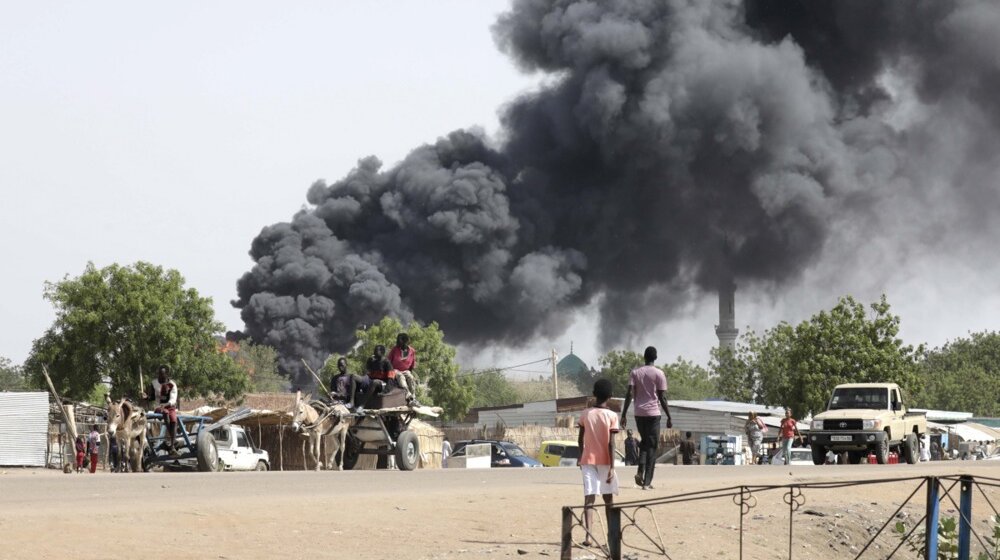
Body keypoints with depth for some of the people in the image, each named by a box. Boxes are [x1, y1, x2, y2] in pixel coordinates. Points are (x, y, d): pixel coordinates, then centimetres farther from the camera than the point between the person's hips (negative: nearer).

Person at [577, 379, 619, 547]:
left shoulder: (585, 414, 1)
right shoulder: (611, 416, -8)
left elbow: (580, 439, 10)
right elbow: (611, 444, -12)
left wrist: (580, 456, 27)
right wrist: (612, 467, -11)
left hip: (588, 460, 1)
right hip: (604, 461, -1)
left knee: (589, 498, -7)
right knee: (608, 498, 14)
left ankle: (587, 535, -22)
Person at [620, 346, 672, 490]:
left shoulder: (635, 373, 4)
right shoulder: (659, 374, -3)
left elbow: (629, 394, -3)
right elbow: (662, 397, -5)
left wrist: (624, 415, -2)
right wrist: (669, 417, 0)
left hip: (639, 413, 3)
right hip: (653, 413, -3)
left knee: (644, 442, 22)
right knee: (652, 447, 2)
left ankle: (640, 471, 1)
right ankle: (647, 482, -3)